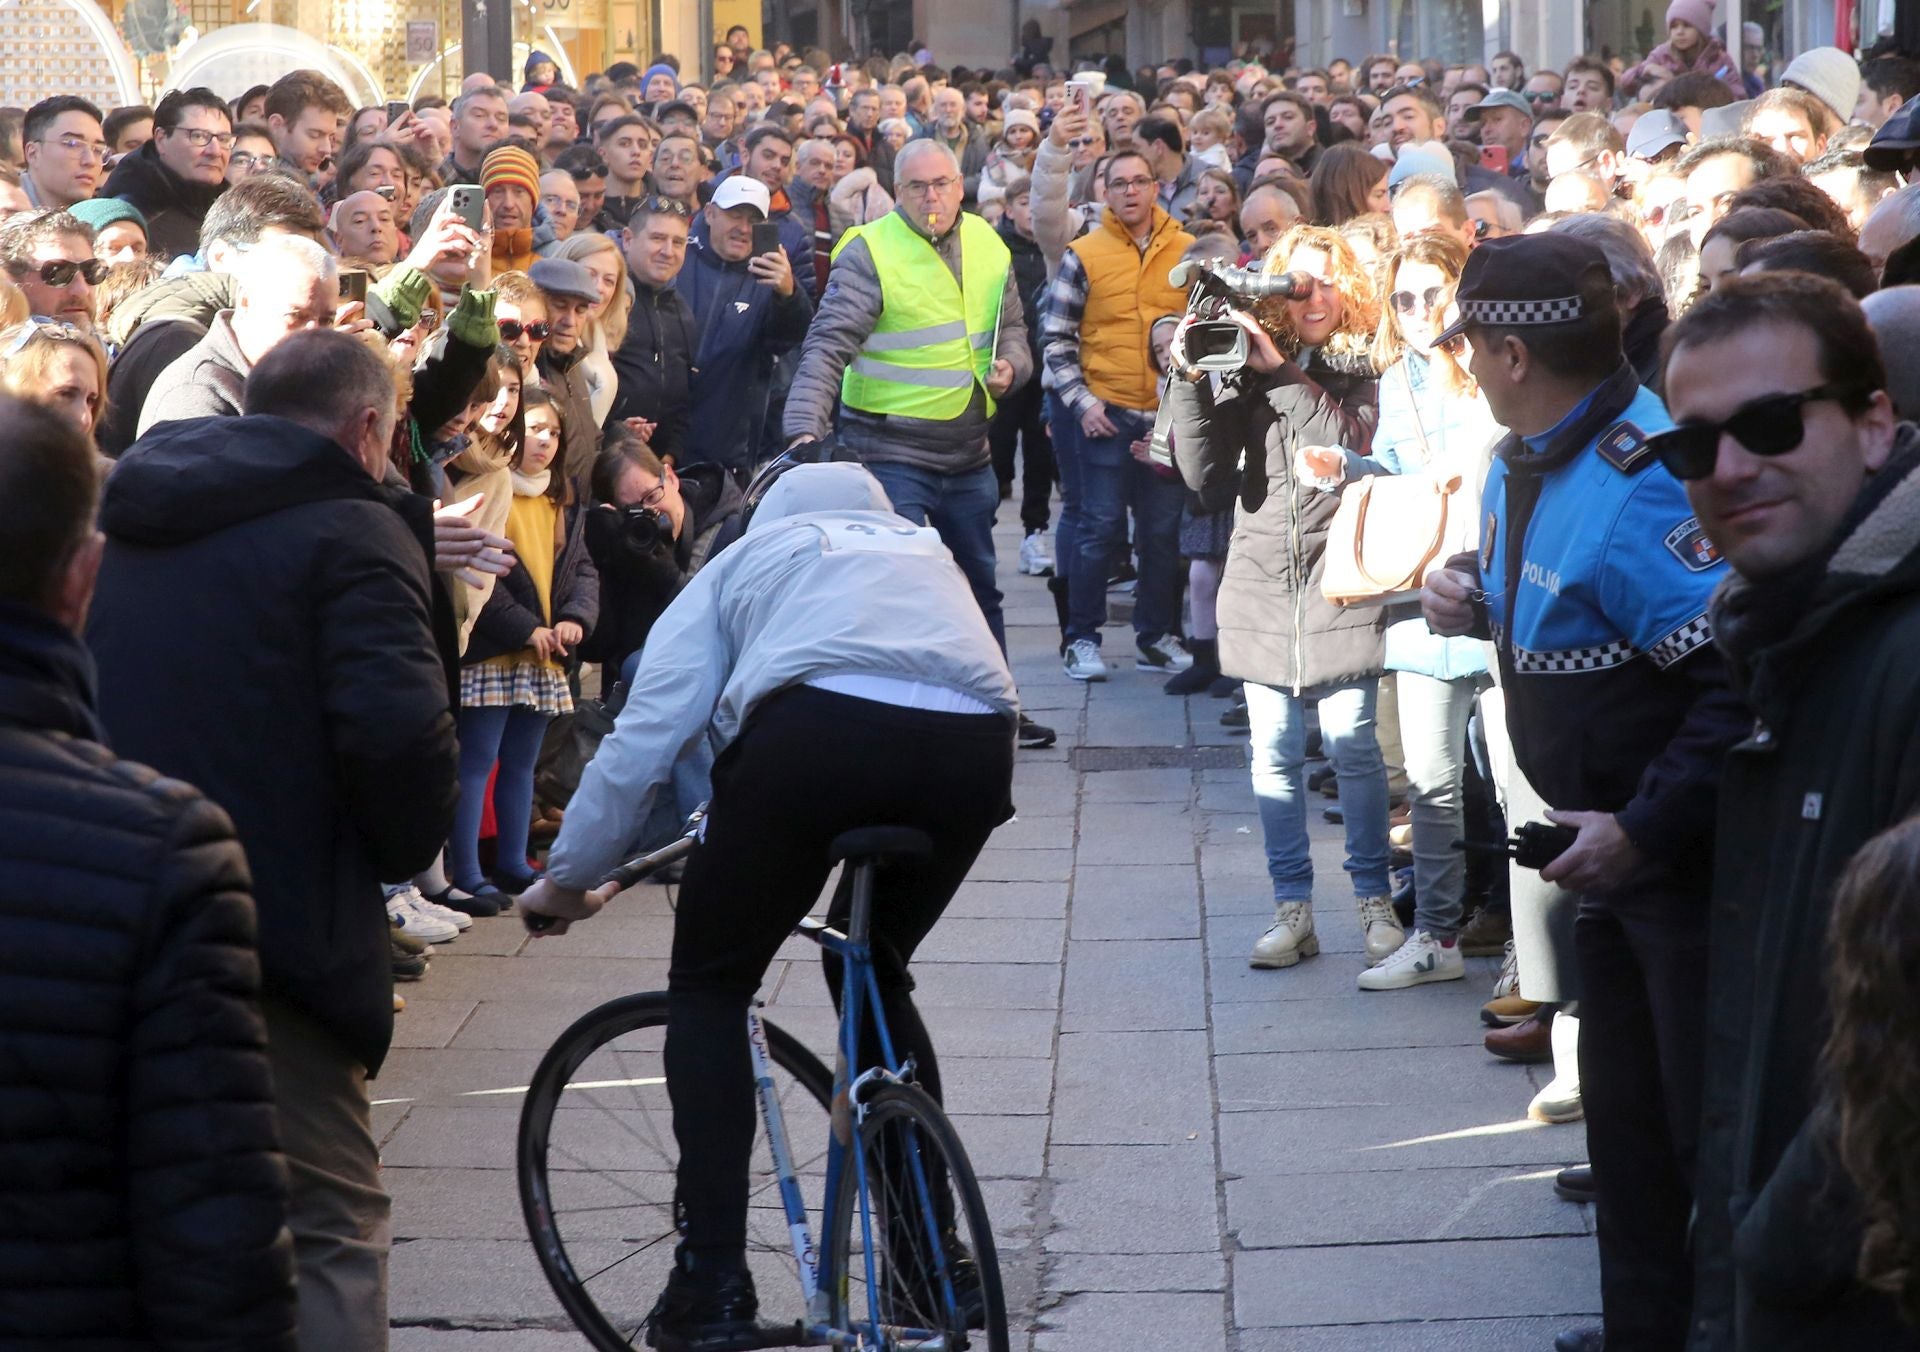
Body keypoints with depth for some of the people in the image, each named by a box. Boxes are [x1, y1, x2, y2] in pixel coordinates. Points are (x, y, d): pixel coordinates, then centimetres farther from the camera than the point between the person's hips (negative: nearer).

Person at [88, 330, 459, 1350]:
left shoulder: (125, 522, 16)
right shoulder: (351, 531, -7)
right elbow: (399, 727, -21)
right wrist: (406, 850, -3)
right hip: (271, 938, -7)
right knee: (328, 1230, -1)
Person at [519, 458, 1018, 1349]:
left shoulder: (748, 559, 30)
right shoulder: (925, 552, 41)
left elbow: (647, 731, 23)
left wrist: (570, 876, 30)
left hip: (816, 727, -3)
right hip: (975, 743, 4)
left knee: (708, 987, 16)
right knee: (875, 974, 29)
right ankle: (935, 1254, 29)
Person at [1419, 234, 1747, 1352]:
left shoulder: (1642, 485, -27)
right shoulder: (1530, 463, 4)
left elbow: (1742, 683, -33)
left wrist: (1645, 829, -29)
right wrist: (1477, 593, 2)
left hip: (1691, 858, -10)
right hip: (1614, 844, 10)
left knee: (1710, 1133, -2)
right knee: (1625, 1112, 20)